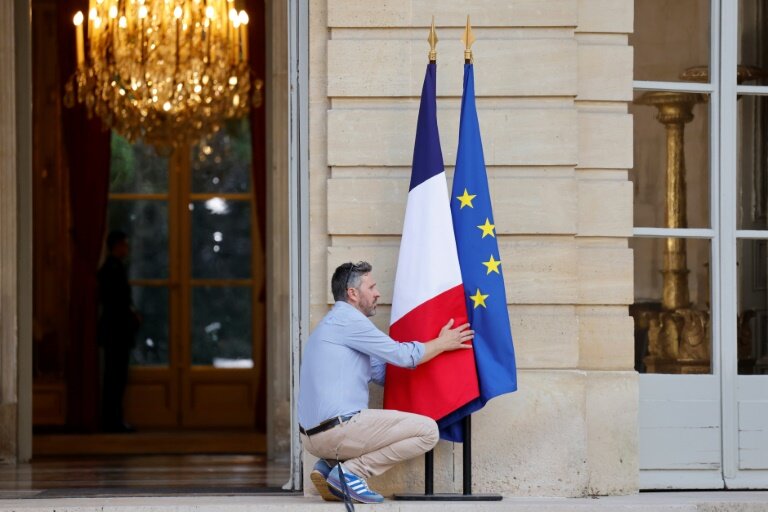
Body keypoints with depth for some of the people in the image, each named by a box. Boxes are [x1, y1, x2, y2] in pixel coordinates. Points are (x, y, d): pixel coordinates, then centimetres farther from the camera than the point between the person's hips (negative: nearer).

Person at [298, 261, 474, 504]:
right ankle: (350, 472, -12)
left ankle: (329, 465, 11)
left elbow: (382, 372, 27)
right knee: (427, 430, -10)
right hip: (338, 428, -10)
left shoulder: (336, 322, 25)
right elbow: (402, 355, -7)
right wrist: (443, 343, 9)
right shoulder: (347, 319, -7)